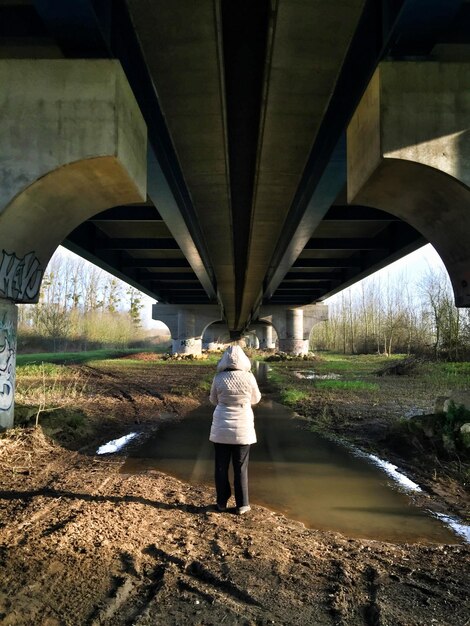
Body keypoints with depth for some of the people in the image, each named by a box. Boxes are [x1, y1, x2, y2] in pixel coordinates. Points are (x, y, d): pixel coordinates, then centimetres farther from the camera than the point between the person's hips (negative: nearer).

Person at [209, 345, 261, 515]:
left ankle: (222, 502, 22)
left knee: (221, 467, 13)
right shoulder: (249, 378, -11)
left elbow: (213, 400, 6)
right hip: (242, 430, 0)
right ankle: (242, 505, 17)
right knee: (241, 468, 10)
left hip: (221, 429, 1)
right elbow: (255, 399, 5)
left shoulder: (219, 379, -10)